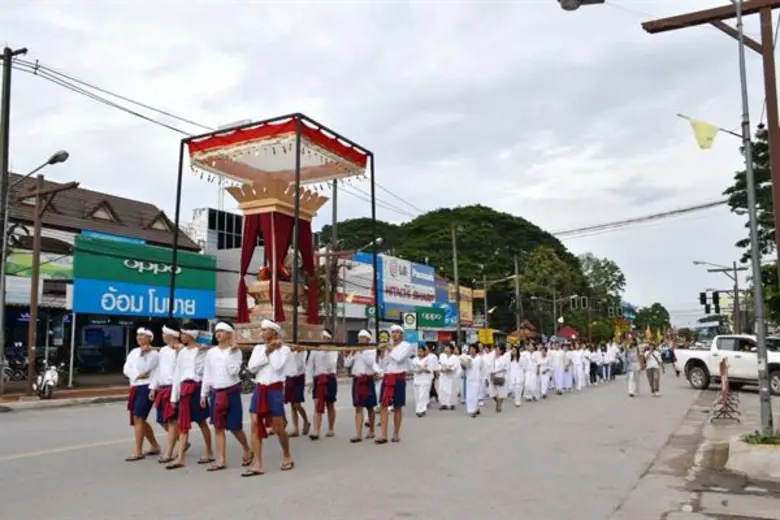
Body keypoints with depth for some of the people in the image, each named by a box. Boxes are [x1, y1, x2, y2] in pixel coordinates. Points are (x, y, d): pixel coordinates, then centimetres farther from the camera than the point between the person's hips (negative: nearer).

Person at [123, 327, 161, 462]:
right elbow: (126, 369, 4)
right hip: (135, 388, 8)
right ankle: (155, 446, 26)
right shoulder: (133, 352, 14)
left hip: (147, 388, -8)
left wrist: (143, 354, -12)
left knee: (138, 418, -14)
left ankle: (138, 452, -10)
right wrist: (137, 375, -11)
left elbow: (144, 369, -17)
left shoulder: (154, 353, -6)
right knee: (139, 419, 12)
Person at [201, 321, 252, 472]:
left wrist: (230, 353, -17)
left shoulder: (236, 351, -5)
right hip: (215, 393, 4)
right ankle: (221, 460, 10)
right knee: (218, 427, 4)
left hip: (231, 392, -4)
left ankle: (247, 451, 24)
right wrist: (203, 394, 9)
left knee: (235, 427, 1)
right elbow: (207, 374, 10)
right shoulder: (211, 352, 6)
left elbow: (234, 371, -17)